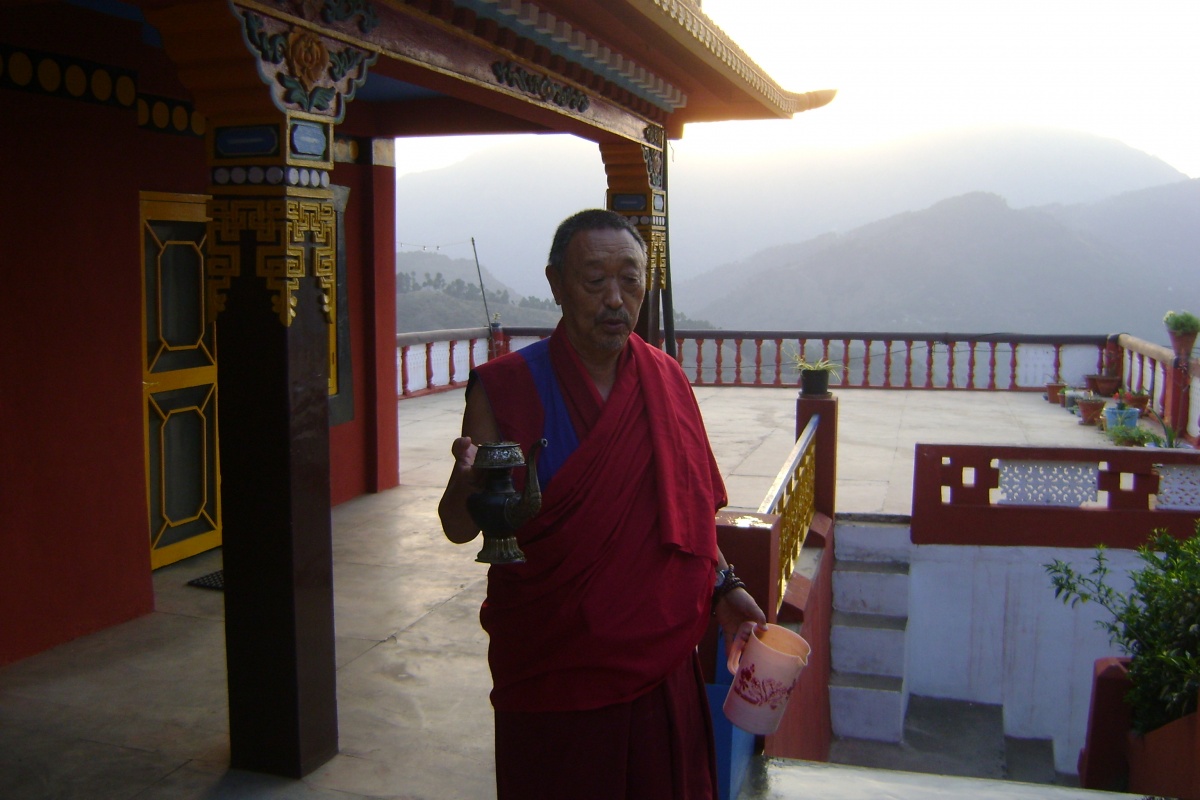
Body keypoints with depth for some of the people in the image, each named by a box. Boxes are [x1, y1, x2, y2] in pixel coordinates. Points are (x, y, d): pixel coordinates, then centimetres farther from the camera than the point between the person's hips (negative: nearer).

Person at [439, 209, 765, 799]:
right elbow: (459, 528, -10)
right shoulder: (506, 388, -10)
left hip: (660, 664, 4)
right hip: (553, 676, -3)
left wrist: (723, 587, 1)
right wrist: (470, 482, -31)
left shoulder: (667, 381, 3)